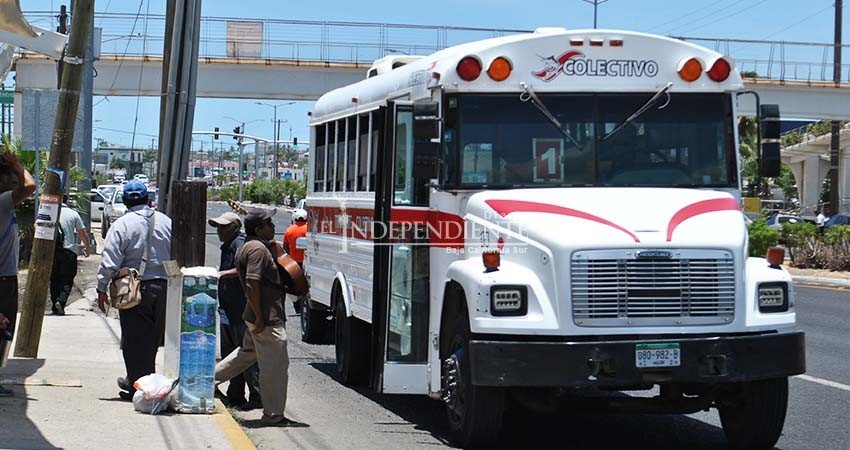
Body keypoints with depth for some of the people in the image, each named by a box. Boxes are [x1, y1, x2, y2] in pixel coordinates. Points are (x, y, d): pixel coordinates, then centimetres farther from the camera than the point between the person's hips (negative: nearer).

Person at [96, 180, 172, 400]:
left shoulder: (122, 225, -9)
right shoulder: (165, 222, 5)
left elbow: (110, 261, -11)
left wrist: (102, 288, -3)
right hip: (163, 286, 5)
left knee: (135, 340, 3)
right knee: (152, 339, 15)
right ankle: (139, 380, 26)